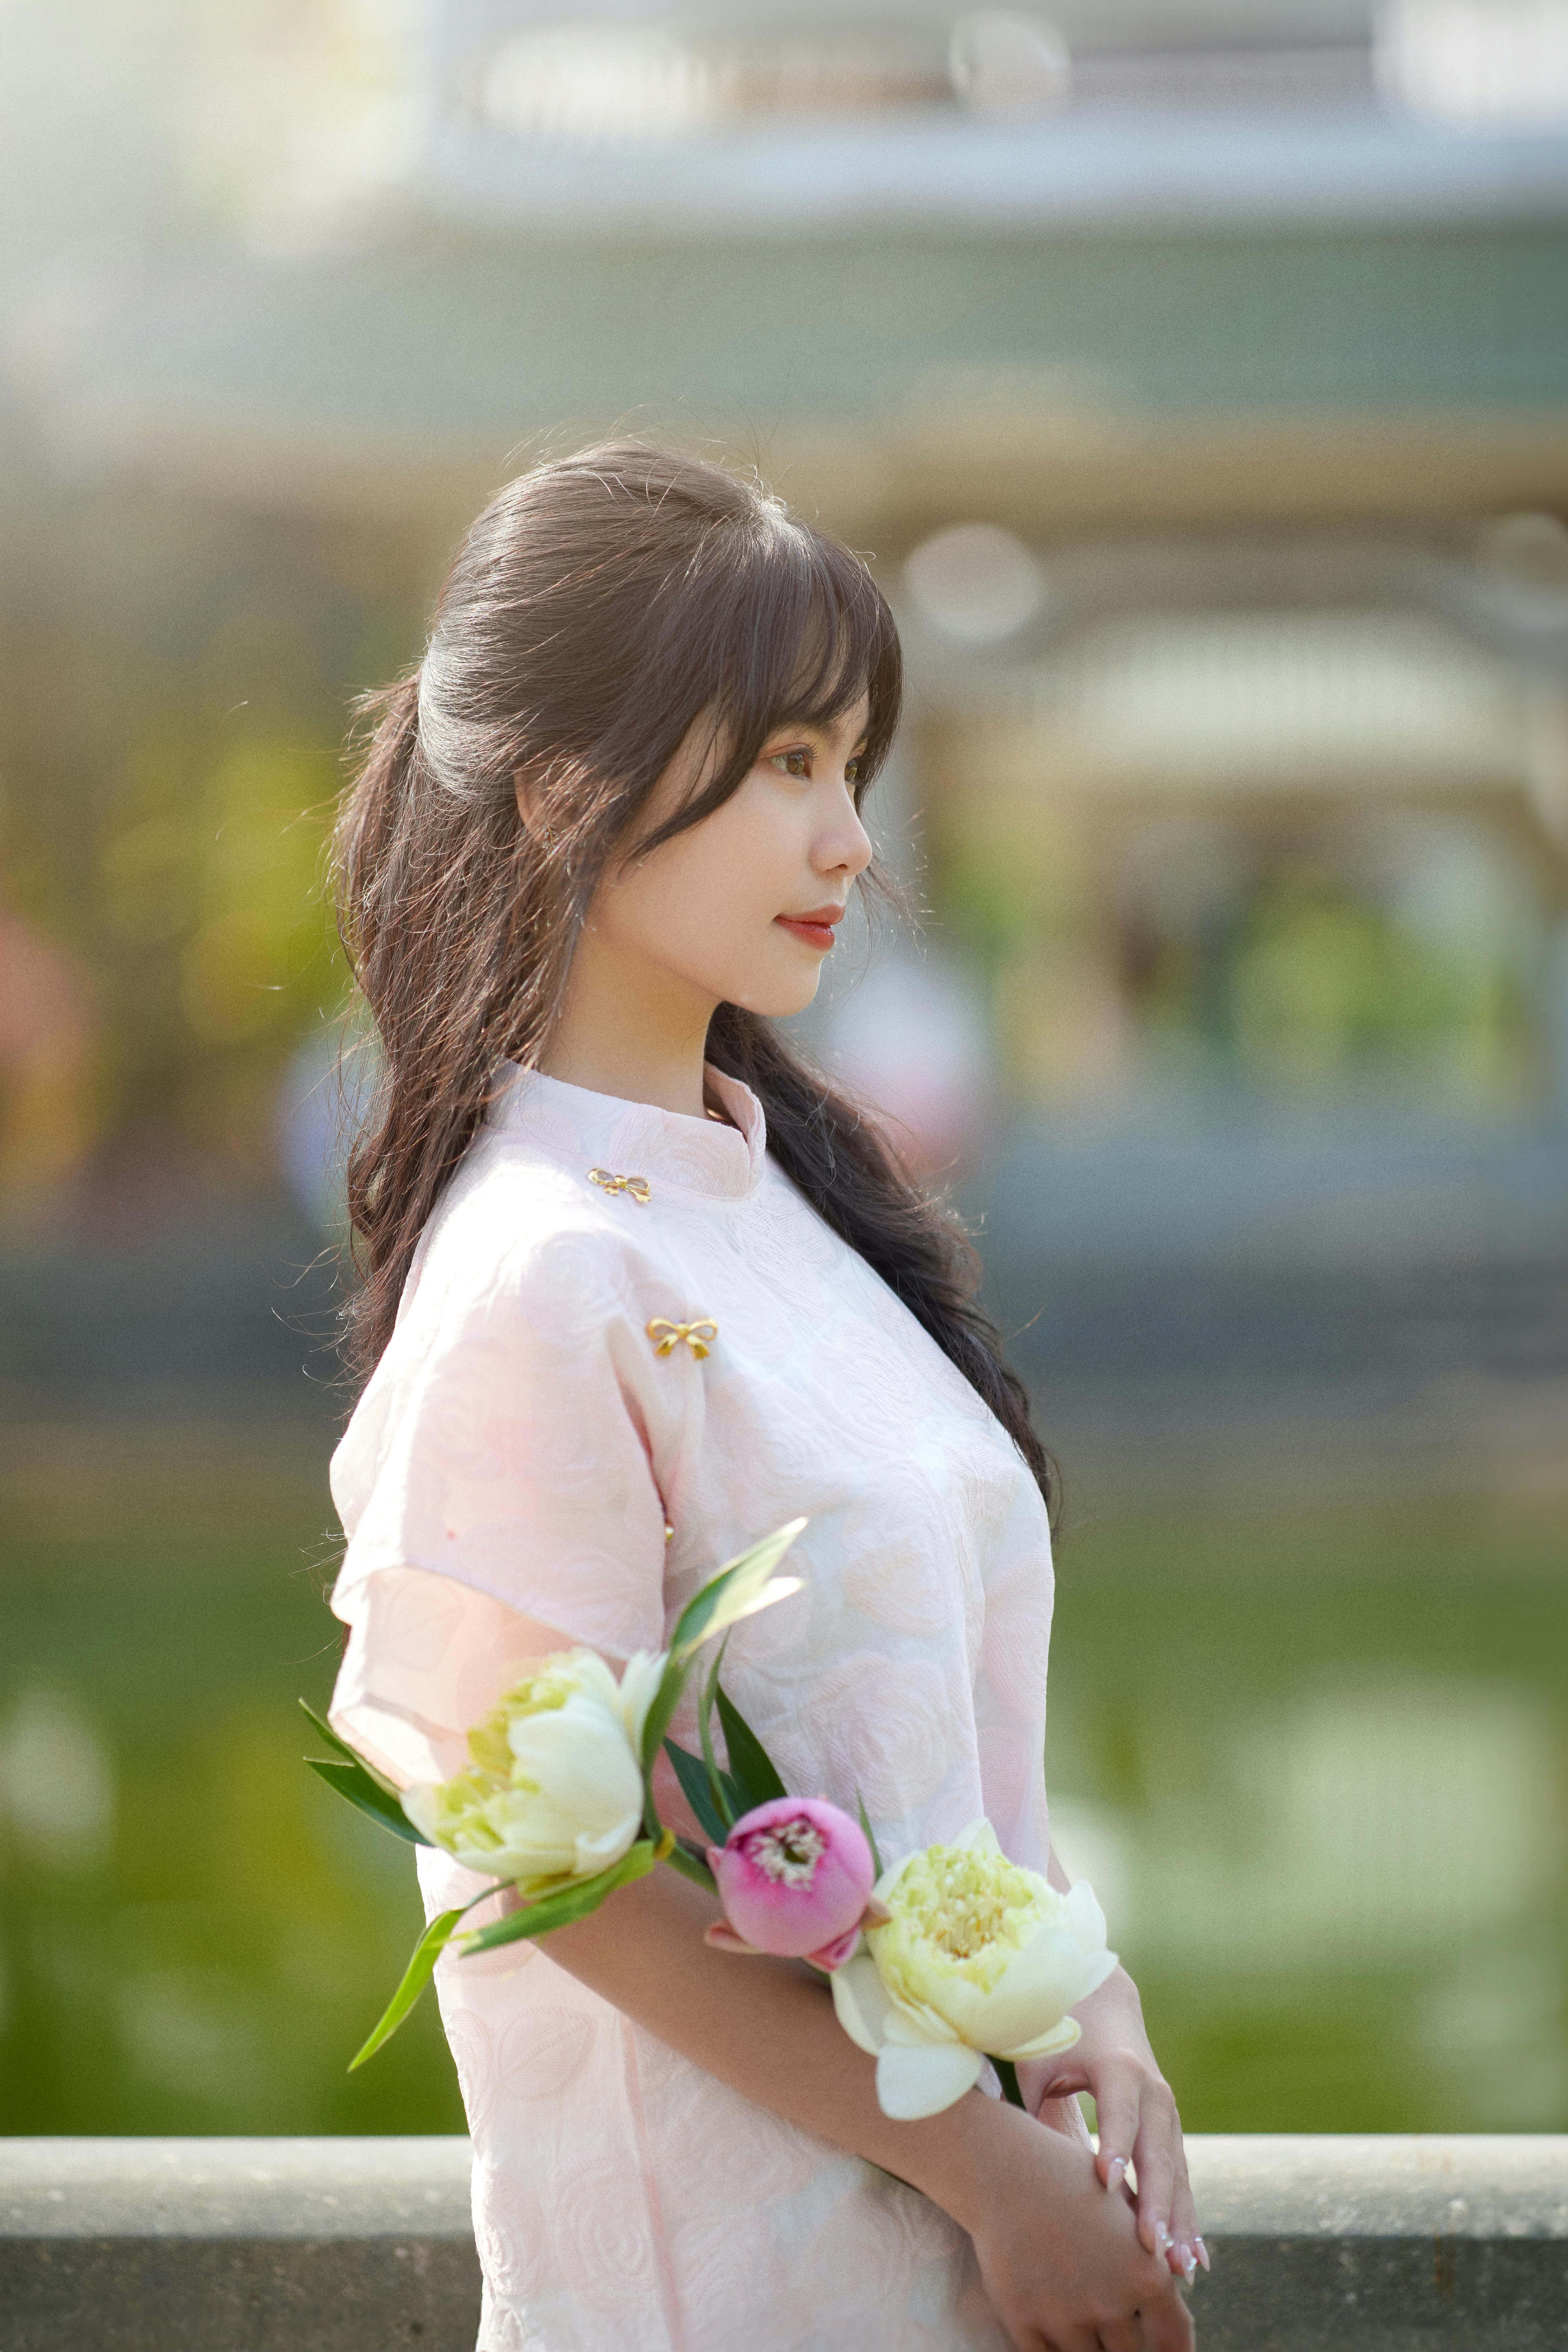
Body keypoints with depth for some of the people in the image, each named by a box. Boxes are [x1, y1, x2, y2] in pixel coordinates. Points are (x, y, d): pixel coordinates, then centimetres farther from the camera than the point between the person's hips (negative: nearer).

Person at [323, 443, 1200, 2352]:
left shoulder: (787, 1185, 7)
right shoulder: (540, 1281, -18)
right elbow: (575, 1868, -18)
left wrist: (1095, 2018, -3)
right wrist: (995, 2175, -15)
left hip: (974, 2166, 7)